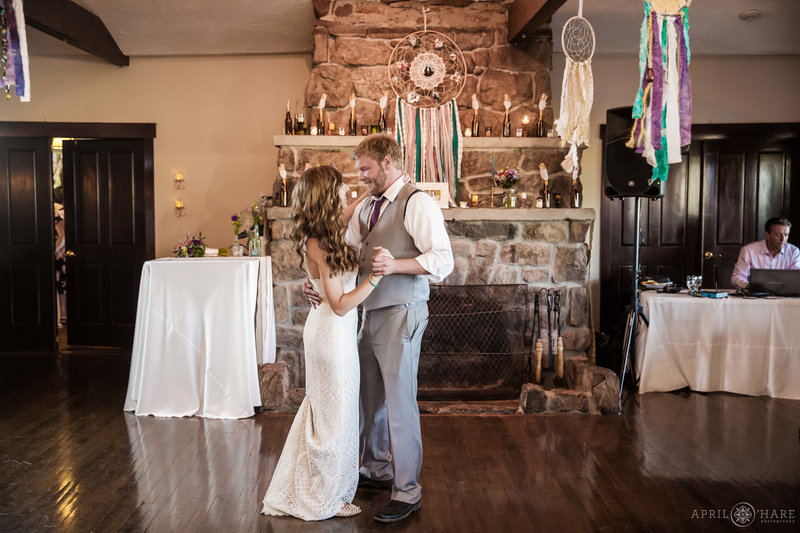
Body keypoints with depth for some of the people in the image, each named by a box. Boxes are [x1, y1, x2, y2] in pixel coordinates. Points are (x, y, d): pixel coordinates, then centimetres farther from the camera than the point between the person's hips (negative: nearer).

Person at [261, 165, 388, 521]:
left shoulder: (322, 237, 6)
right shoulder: (320, 244, -22)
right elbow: (340, 304, -22)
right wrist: (377, 275, -26)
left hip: (326, 329, 10)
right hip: (333, 333, -10)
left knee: (320, 409, 21)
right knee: (336, 415, 5)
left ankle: (302, 489, 37)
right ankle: (325, 501, 23)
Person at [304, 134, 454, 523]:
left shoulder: (417, 203, -11)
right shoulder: (365, 207, 14)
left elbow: (443, 260, -18)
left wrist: (395, 265, -29)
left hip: (400, 315, -8)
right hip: (370, 313, 8)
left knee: (399, 401, -3)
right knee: (370, 397, 18)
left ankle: (408, 490, 10)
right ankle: (377, 469, 37)